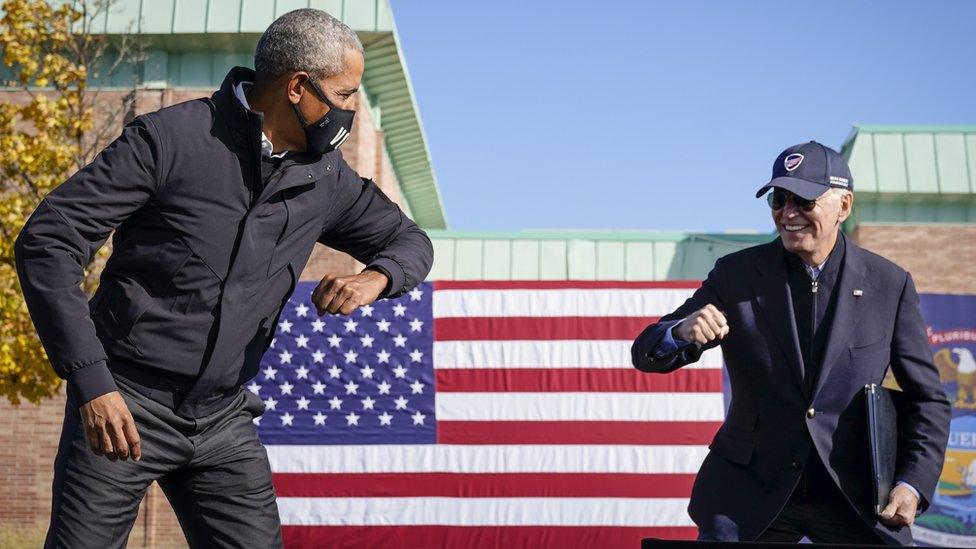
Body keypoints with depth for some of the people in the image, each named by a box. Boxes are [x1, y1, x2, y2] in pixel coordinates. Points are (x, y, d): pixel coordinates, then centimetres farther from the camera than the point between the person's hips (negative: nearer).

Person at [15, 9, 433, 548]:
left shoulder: (324, 177, 4)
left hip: (224, 421, 5)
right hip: (122, 407, -4)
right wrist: (92, 382, -22)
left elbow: (408, 240, 18)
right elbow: (45, 241, -14)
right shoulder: (170, 138, -13)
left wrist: (373, 279, -8)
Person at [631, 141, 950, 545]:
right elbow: (646, 354, -4)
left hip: (856, 497, 0)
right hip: (749, 495, 0)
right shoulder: (736, 274, -2)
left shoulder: (889, 284, -2)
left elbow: (927, 398, 4)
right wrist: (682, 332, -27)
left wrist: (913, 483, -10)